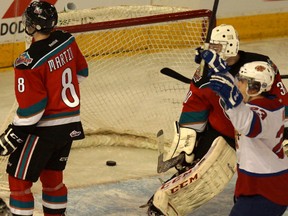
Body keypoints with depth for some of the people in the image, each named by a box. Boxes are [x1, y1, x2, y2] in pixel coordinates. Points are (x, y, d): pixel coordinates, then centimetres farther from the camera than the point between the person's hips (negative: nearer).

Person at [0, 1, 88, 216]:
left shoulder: (29, 62, -25)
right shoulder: (68, 42, -4)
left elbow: (31, 108, -21)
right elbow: (81, 72, 13)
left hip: (45, 130, -7)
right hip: (71, 125, 8)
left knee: (19, 177, 5)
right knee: (52, 174, 23)